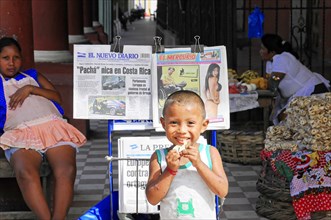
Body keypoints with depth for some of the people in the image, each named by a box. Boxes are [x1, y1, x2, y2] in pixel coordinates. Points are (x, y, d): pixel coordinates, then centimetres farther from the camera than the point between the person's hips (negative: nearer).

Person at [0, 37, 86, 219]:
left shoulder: (32, 75, 35)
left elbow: (57, 97, 21)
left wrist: (30, 89, 8)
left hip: (53, 126, 2)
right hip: (22, 132, -2)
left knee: (66, 170, -33)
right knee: (25, 172, -38)